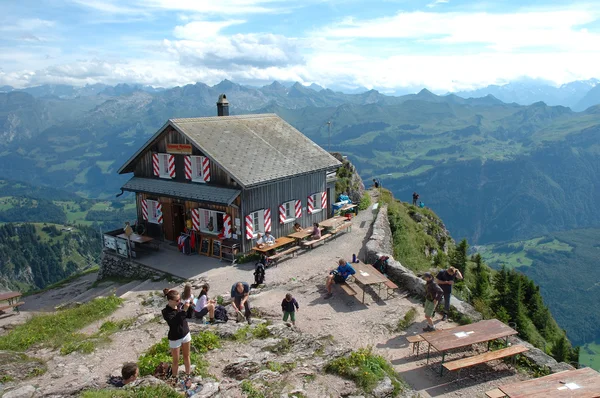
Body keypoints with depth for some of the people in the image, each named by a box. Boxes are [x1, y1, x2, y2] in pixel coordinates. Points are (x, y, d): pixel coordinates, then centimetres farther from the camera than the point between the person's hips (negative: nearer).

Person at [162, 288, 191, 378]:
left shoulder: (180, 305, -10)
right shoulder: (166, 312, -24)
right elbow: (175, 322, -35)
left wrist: (189, 306, -15)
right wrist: (184, 310, -39)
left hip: (186, 334, 5)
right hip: (175, 338, -5)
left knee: (186, 356, 20)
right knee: (176, 361, 11)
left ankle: (188, 374, 37)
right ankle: (175, 378, 30)